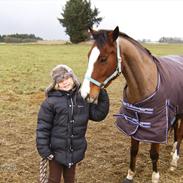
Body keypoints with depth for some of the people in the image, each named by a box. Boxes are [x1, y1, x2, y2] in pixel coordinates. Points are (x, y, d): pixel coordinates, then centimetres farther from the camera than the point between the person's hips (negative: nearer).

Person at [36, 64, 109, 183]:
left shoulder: (83, 98, -2)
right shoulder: (51, 101, -15)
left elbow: (98, 114, -1)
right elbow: (43, 128, -13)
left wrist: (102, 95, -9)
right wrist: (44, 150, -14)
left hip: (75, 150, 4)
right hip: (57, 150, -3)